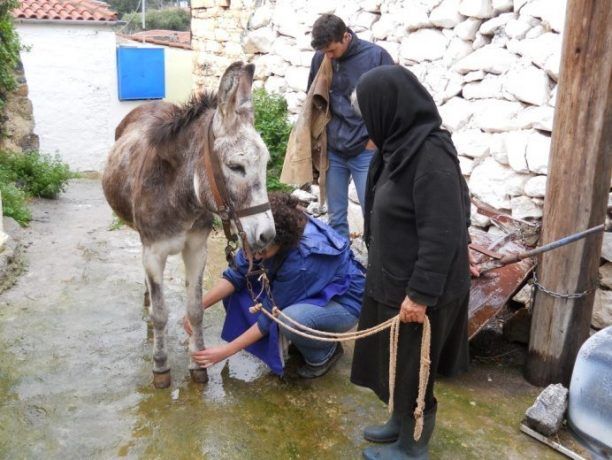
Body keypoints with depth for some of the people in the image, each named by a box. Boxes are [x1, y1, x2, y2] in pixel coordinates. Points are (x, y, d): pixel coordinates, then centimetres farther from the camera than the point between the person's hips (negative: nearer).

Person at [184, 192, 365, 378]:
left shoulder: (303, 259, -37)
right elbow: (237, 274, -9)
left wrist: (227, 350, -22)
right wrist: (199, 306, -22)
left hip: (344, 301, -7)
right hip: (307, 293, 7)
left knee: (292, 319, -38)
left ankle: (326, 352, -3)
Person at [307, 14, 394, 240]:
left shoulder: (376, 56, -9)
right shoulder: (320, 59, 1)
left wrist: (373, 143, -4)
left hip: (365, 152, -3)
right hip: (332, 152, 3)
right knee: (336, 217, 11)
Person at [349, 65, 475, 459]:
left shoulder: (431, 155, -26)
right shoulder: (407, 144, 3)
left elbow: (442, 235, -26)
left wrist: (420, 294, -22)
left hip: (418, 286, -9)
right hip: (394, 277, 9)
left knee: (411, 367, 10)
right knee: (394, 359, 23)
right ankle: (402, 422, 45)